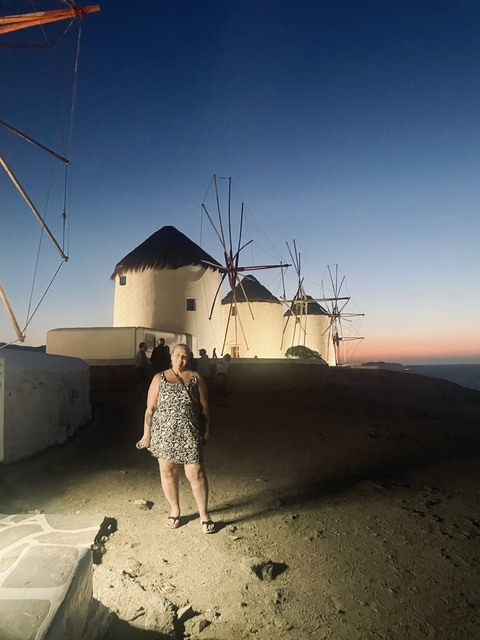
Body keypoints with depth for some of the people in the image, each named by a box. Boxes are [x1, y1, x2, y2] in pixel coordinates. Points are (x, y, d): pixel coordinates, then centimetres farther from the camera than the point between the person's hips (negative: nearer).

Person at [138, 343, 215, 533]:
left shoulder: (196, 378, 2)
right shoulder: (159, 378, 2)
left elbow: (204, 407, 3)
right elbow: (150, 408, 3)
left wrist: (207, 430, 0)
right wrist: (146, 433, 1)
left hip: (189, 434, -1)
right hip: (164, 434, 1)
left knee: (196, 474, -1)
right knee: (168, 473, 11)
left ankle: (204, 514, 17)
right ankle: (175, 511, 32)